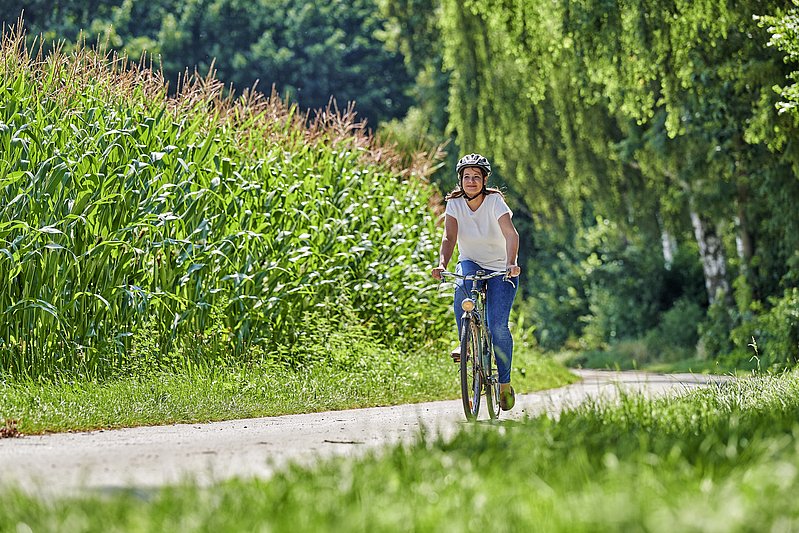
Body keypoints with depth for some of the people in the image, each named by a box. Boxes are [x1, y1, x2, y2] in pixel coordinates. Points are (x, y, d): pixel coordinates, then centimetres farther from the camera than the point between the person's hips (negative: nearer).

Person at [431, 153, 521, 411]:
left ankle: (505, 383, -2)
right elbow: (449, 237, -19)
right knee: (463, 287, -35)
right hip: (471, 264, 2)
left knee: (498, 326, -16)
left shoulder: (495, 201, -17)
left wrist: (511, 263, -47)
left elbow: (511, 234, -30)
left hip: (501, 270, -2)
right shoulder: (455, 203, -8)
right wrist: (442, 264, -38)